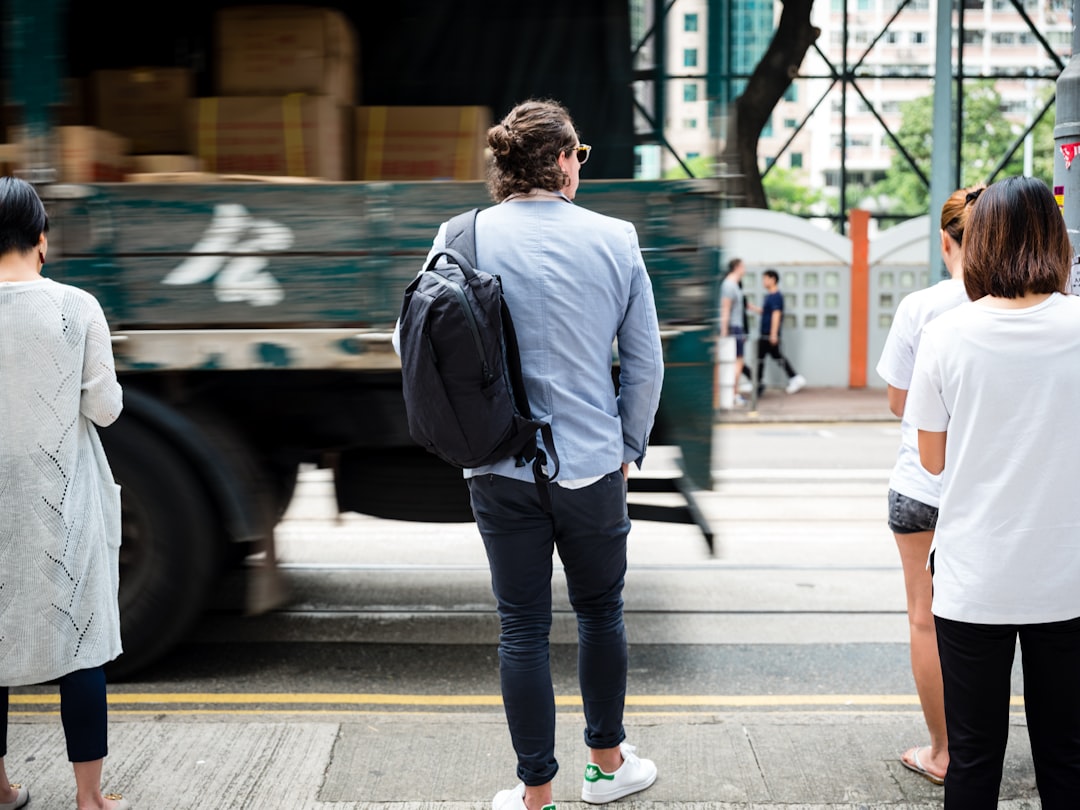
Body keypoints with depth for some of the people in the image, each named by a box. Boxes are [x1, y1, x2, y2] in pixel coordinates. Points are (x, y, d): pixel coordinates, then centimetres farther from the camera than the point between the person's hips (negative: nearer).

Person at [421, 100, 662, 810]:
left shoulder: (461, 238, -5)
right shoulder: (615, 239, -4)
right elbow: (646, 361, 1)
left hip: (500, 473, 0)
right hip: (592, 467, 0)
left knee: (523, 629, 9)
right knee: (602, 612, 19)